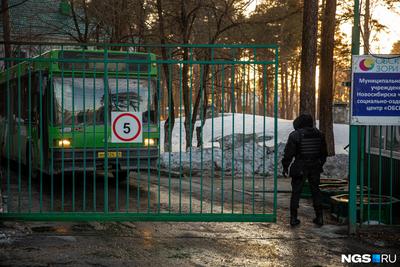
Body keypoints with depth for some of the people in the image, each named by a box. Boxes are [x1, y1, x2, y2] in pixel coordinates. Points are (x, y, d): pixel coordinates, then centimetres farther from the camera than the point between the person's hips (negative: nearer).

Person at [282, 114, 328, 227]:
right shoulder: (319, 134, 4)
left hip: (300, 168, -4)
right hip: (315, 168, 4)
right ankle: (319, 217, 15)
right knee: (316, 192, 14)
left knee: (296, 193, 6)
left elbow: (289, 153, -10)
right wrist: (320, 164, 24)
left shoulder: (295, 135, -11)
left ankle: (293, 218, 7)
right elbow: (324, 153, 13)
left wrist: (285, 167, 0)